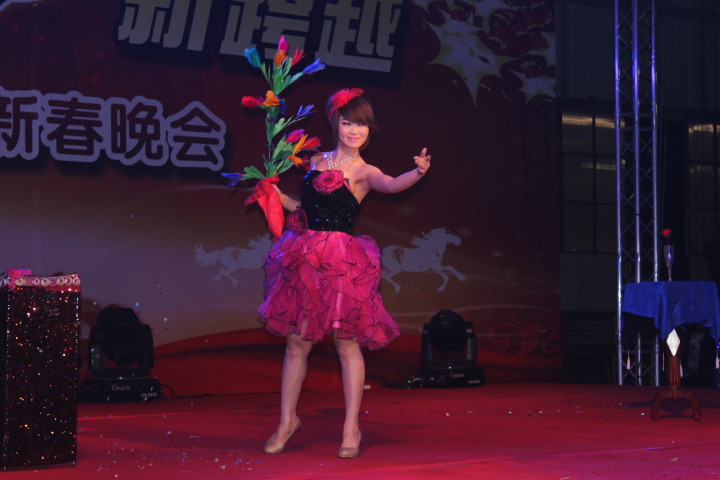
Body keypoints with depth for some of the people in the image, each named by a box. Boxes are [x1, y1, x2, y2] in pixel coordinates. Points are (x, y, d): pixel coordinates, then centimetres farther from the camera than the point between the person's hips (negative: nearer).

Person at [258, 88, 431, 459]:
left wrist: (417, 172, -42)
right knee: (297, 341, 8)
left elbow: (391, 184, -25)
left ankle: (351, 428, 5)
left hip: (342, 261, -5)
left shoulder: (362, 171, -2)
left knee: (346, 341, -3)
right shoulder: (316, 161, 14)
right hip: (305, 257, 5)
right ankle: (287, 421, 21)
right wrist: (277, 195, 15)